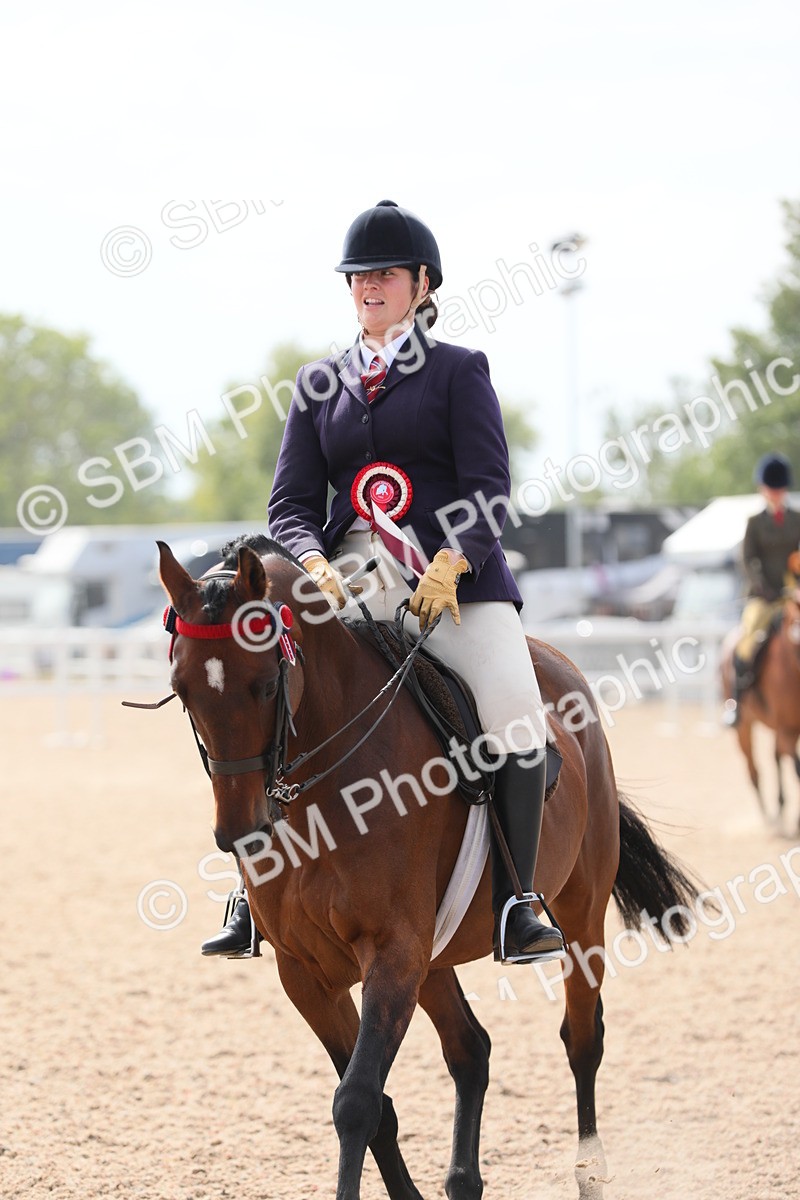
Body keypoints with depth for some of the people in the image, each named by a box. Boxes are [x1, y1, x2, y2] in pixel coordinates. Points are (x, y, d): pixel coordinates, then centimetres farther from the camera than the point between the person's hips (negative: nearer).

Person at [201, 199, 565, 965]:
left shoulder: (459, 371, 7)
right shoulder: (319, 385, 17)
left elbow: (489, 492, -3)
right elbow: (292, 502, 10)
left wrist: (447, 570, -21)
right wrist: (315, 568, -12)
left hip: (458, 580, -3)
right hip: (351, 584, 3)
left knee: (516, 717, -25)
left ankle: (515, 905, -13)